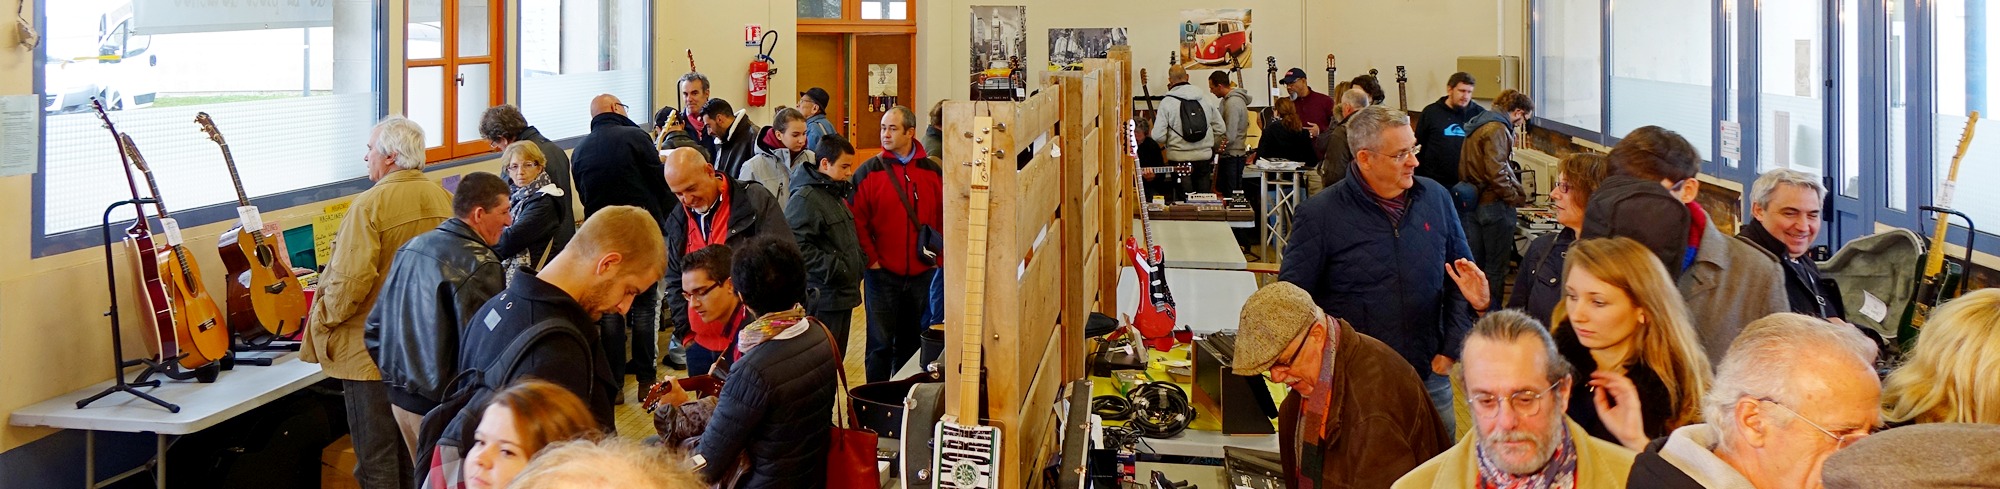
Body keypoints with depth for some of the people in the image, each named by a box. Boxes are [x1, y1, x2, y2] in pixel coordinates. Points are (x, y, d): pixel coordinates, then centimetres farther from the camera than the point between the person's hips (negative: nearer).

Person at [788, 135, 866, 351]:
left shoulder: (836, 193, 19)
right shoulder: (805, 198, -15)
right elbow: (797, 246, -25)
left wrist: (860, 261, 13)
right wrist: (832, 268, -22)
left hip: (843, 294, 10)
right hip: (822, 298, -10)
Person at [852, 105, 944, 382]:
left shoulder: (932, 171, 3)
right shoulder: (869, 171, -5)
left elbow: (943, 218, 9)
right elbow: (856, 220, -6)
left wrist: (937, 255, 2)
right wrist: (871, 259, -10)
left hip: (921, 273, 3)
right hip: (882, 274, -3)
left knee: (912, 343, 13)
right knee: (880, 344, 2)